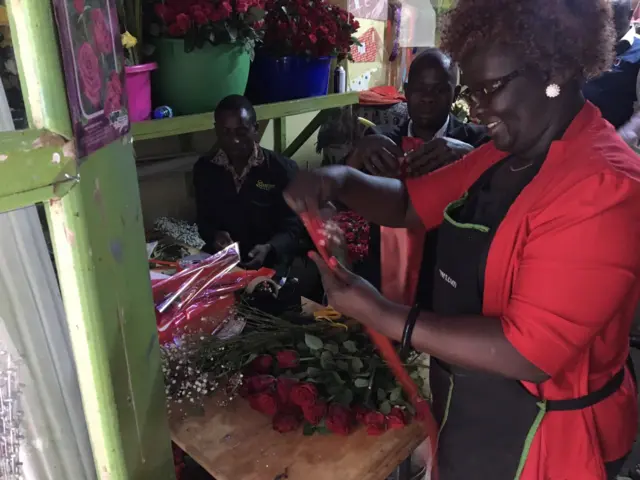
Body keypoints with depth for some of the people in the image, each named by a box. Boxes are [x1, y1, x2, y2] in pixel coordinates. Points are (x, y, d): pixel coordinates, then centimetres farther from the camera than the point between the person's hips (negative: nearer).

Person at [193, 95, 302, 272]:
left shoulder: (282, 169, -6)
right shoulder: (204, 169, 5)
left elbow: (292, 226, -6)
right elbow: (204, 220, 11)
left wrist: (269, 249, -25)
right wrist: (214, 236, -12)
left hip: (269, 263, -2)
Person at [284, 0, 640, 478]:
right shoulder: (505, 155, 3)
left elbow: (529, 353, -30)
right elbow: (411, 202, 6)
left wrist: (383, 316, -29)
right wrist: (340, 179, -13)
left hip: (538, 436, -7)